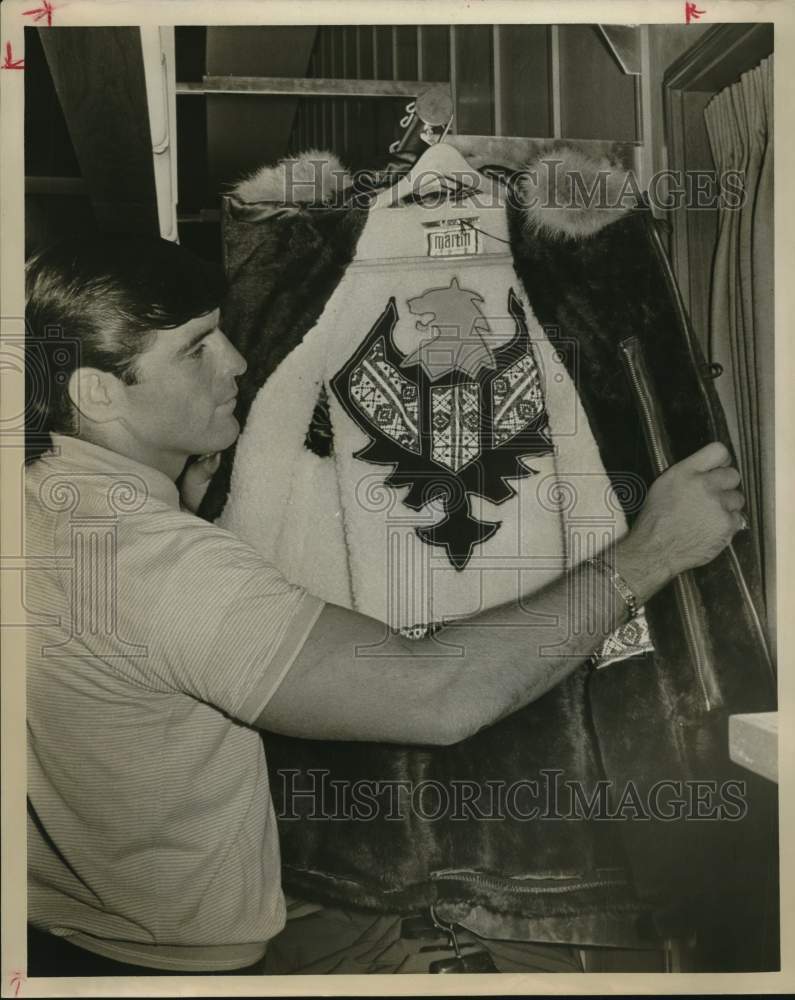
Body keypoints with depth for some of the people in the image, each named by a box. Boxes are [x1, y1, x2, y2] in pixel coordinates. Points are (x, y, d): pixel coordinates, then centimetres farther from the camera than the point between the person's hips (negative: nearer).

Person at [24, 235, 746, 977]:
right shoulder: (162, 563, -35)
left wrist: (184, 496, -1)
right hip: (168, 959, -8)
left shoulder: (39, 495, -5)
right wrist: (653, 548, -30)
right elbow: (437, 697, -39)